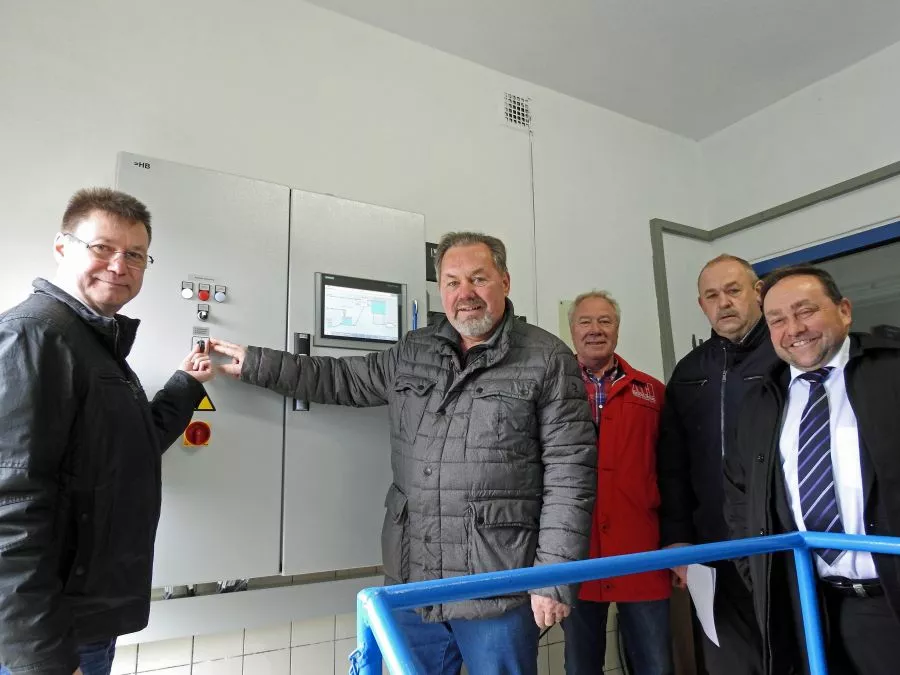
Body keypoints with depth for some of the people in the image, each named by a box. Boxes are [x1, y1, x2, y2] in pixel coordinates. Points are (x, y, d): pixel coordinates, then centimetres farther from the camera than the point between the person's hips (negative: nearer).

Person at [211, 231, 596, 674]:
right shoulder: (412, 353, 8)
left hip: (497, 588, -4)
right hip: (412, 580, 5)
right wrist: (254, 364, 15)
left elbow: (569, 471, -11)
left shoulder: (548, 360, -8)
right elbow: (343, 380, 17)